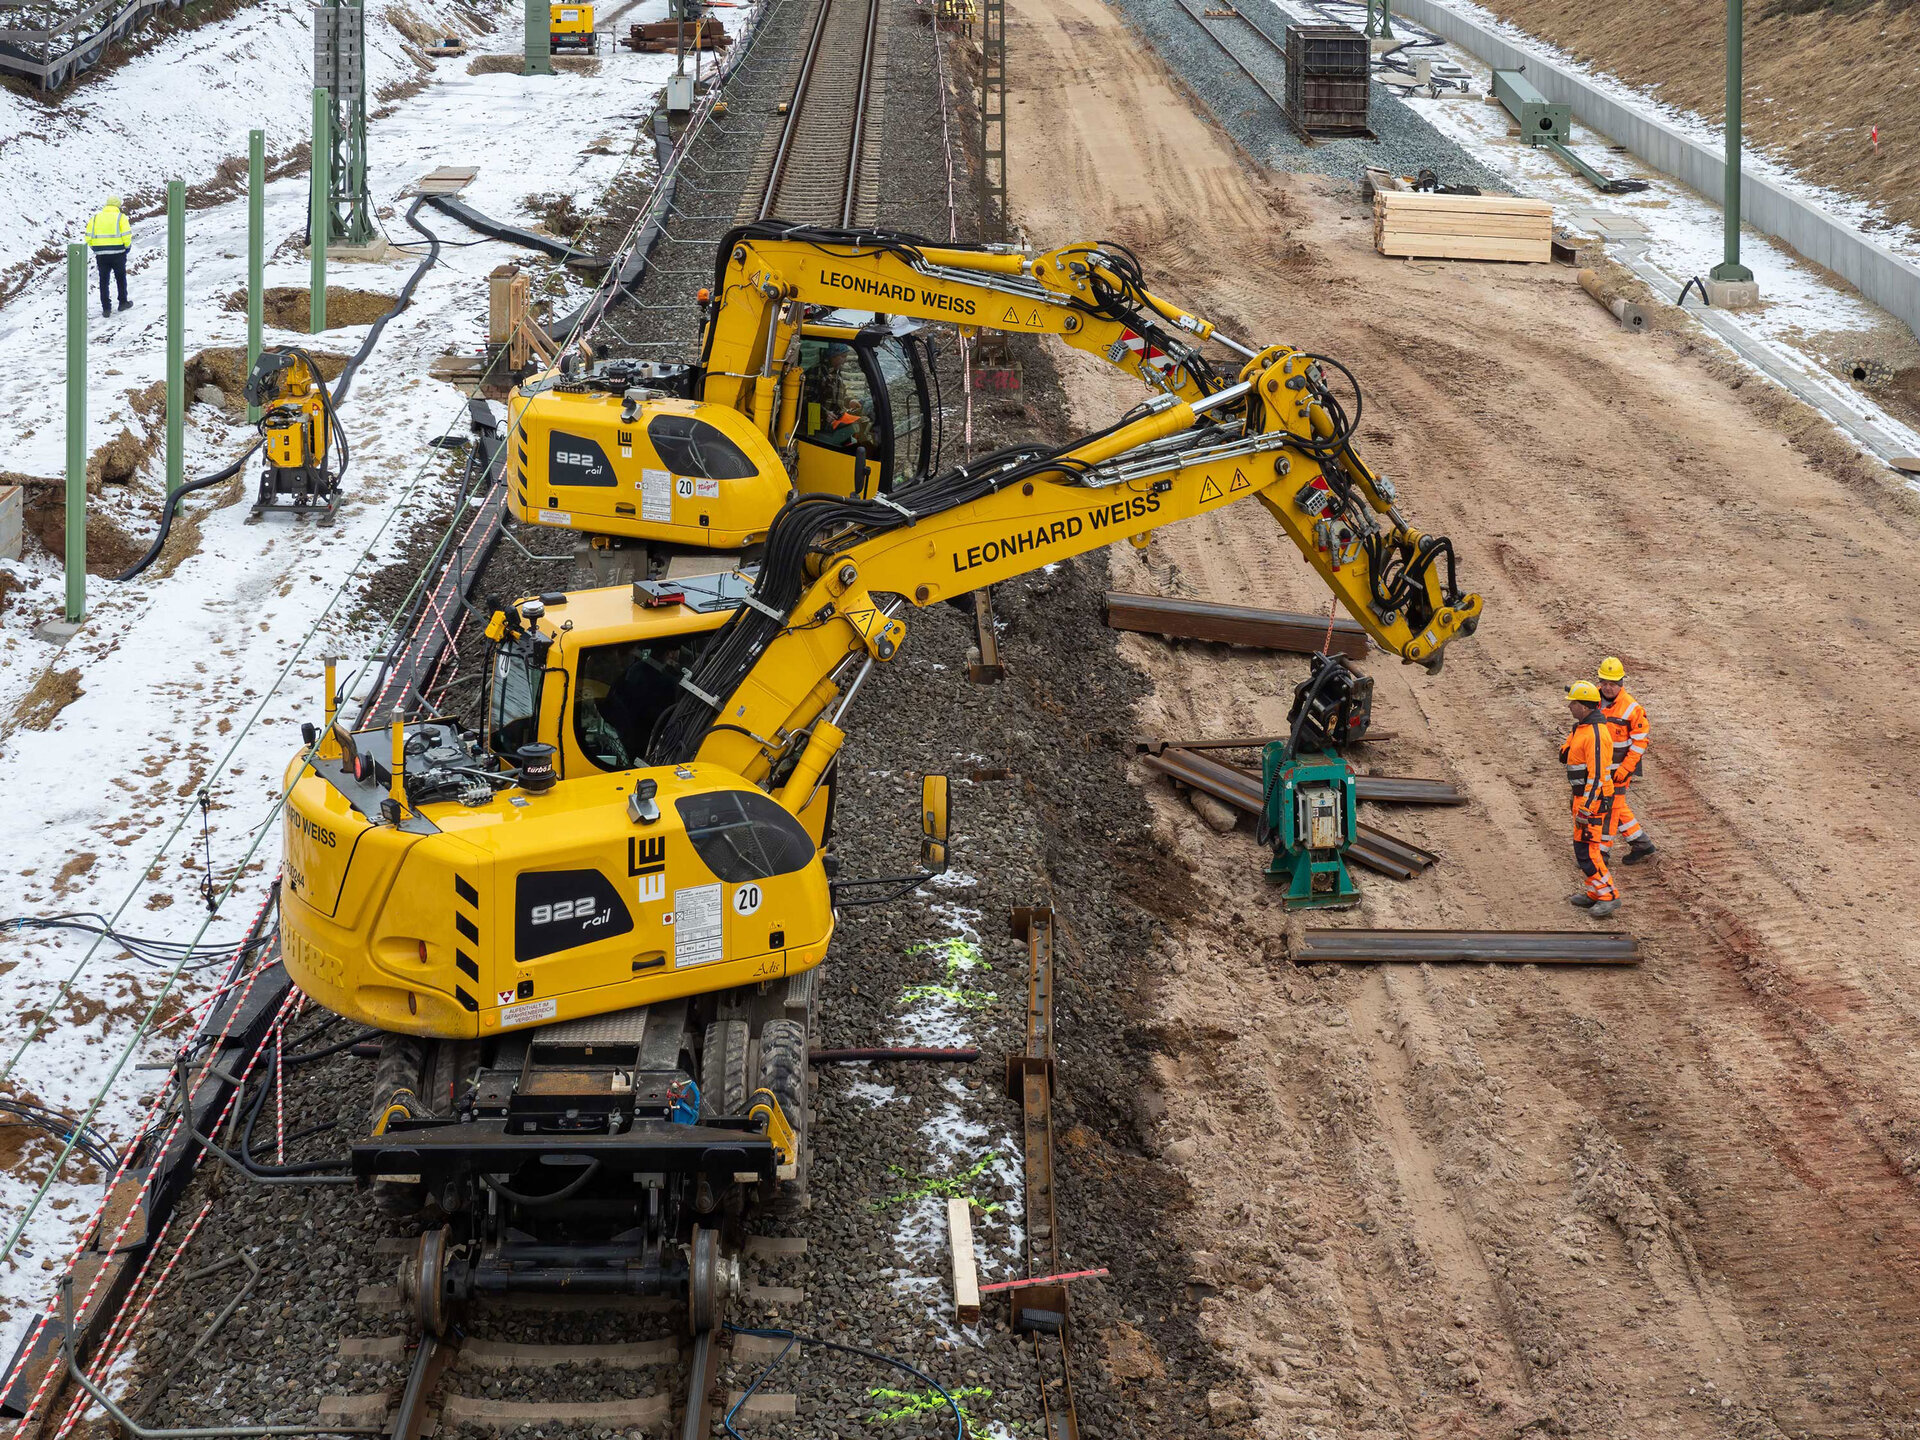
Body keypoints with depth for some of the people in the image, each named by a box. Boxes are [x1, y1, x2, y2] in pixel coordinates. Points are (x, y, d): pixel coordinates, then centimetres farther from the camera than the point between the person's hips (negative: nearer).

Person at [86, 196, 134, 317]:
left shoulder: (96, 217, 6)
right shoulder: (121, 217, -4)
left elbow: (89, 237, 3)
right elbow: (126, 236, -11)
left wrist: (96, 249, 16)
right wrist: (127, 248, 7)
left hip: (100, 255, 2)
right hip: (117, 253, -2)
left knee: (103, 281, 8)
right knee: (121, 278, 19)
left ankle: (106, 308, 7)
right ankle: (123, 302, 28)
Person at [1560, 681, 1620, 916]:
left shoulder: (1596, 734, -22)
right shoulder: (1582, 728, 11)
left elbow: (1597, 774, -25)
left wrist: (1586, 808, -25)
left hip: (1594, 799, -11)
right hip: (1583, 797, 11)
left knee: (1588, 851, -10)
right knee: (1583, 848, 16)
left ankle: (1609, 896, -6)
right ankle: (1594, 894, 24)